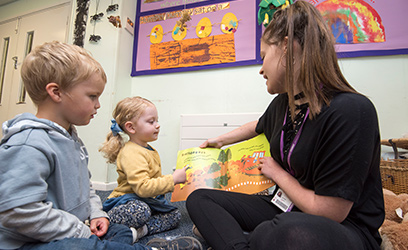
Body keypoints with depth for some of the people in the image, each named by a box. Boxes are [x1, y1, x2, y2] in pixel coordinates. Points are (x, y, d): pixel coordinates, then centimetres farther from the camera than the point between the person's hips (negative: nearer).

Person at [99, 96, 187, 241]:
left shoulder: (150, 150, 13)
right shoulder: (131, 153, -21)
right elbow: (143, 188, -31)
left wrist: (175, 180, 9)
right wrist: (173, 179, -26)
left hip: (147, 201, 10)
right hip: (128, 201, -10)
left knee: (175, 215, -1)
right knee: (141, 212, -39)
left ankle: (142, 229, -16)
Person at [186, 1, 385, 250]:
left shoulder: (351, 111, -22)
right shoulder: (282, 103, 2)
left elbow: (330, 212, -22)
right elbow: (258, 126, 27)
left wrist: (278, 173, -8)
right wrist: (220, 140, 37)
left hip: (343, 227, -7)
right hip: (284, 210, 8)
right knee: (199, 198, -2)